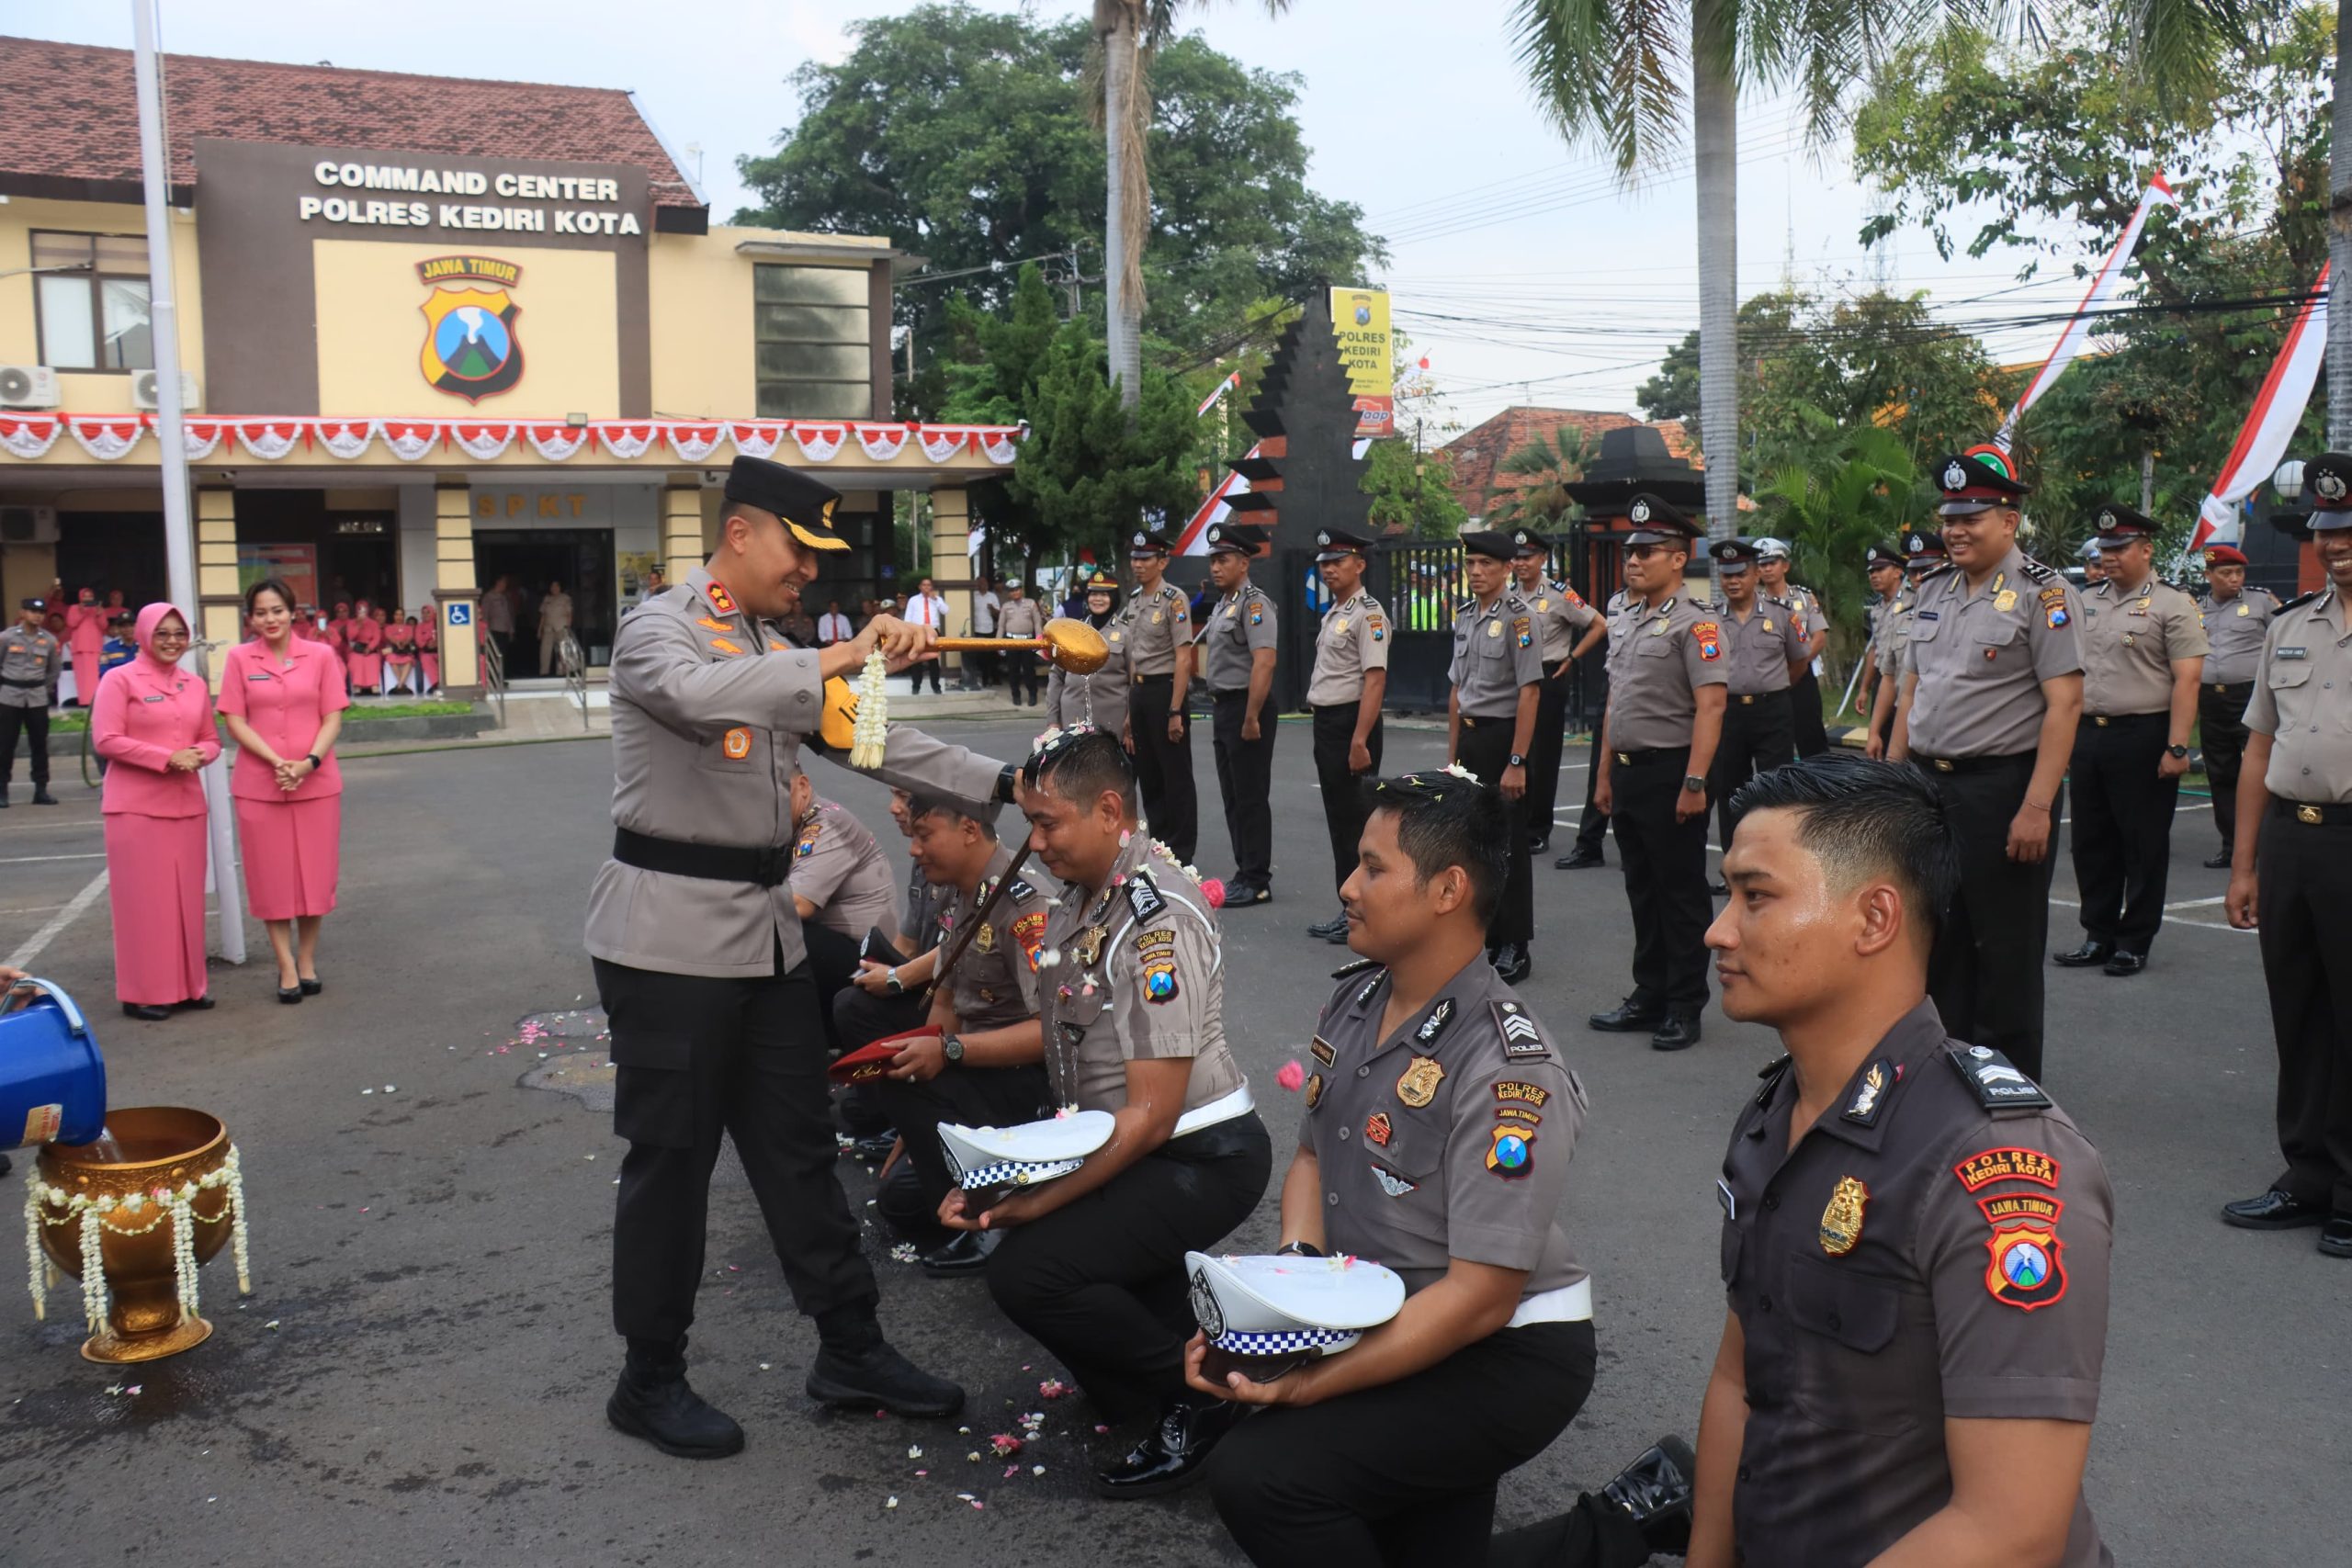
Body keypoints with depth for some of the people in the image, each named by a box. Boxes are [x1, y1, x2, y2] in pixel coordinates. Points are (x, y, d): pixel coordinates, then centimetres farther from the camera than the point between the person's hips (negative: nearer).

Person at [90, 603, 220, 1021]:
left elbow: (211, 739, 17)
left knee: (187, 896, 10)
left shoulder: (194, 684, 12)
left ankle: (189, 983, 20)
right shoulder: (120, 680, -4)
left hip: (187, 805, 5)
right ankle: (144, 992, 6)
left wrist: (198, 755, -6)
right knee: (144, 899, -1)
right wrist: (166, 758, -18)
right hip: (136, 807, -5)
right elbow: (105, 740, -11)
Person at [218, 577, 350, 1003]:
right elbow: (235, 722, -2)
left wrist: (309, 762, -15)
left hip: (316, 782, 1)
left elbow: (333, 718, 0)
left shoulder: (319, 656, 1)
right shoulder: (239, 658, 1)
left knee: (315, 872, 6)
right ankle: (286, 966, 13)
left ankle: (307, 960, 20)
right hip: (259, 785, 0)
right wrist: (276, 762, -15)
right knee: (272, 877, 4)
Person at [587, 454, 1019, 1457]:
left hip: (765, 927, 8)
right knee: (671, 1156, 2)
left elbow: (866, 737, 14)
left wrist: (1001, 784, 7)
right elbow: (701, 695, -33)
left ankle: (849, 1349, 23)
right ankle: (650, 1380, 18)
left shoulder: (778, 654, 16)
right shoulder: (658, 630, -10)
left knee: (798, 1144, 12)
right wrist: (844, 655, -37)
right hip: (671, 934, -8)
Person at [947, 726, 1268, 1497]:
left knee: (1026, 1269, -22)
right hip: (1127, 1149, 10)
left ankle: (1194, 1400, -4)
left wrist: (1041, 1202, -23)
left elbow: (1152, 1114, -23)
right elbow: (1070, 1043, 11)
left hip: (1201, 1156, -10)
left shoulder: (1159, 917, -22)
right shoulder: (1078, 898, 5)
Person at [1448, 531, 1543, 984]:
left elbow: (1529, 692, -17)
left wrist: (1516, 762, -20)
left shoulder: (1519, 615, -13)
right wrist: (1453, 755, 16)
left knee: (1509, 846, 0)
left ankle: (1515, 949, 10)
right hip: (1469, 735, 7)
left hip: (1503, 734, -7)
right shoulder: (1464, 615, 11)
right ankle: (1485, 939, 26)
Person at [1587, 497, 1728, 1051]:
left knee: (1681, 895, 1)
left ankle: (1684, 1009, 11)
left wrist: (1694, 783, -23)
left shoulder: (1694, 622, -12)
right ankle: (1649, 998, 25)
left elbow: (1710, 706, -19)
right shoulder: (1623, 621, 14)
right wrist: (1606, 775, 18)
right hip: (1629, 772, 8)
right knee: (1642, 891, 15)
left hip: (1671, 772, -8)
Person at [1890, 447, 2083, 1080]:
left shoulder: (2042, 594, -10)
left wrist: (2036, 807, -21)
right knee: (1937, 938, 14)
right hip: (1929, 785, 7)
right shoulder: (1932, 590, 11)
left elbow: (2065, 703, -16)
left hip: (2002, 786, -6)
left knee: (2006, 949, 4)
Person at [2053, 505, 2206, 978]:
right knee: (2092, 842, 11)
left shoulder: (2172, 605, -7)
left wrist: (2176, 748, -18)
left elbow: (2187, 680, -13)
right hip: (2087, 737, 6)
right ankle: (2098, 937, 21)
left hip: (2143, 739, -6)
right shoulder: (2087, 603, 13)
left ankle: (2134, 943, 12)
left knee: (2144, 846, 3)